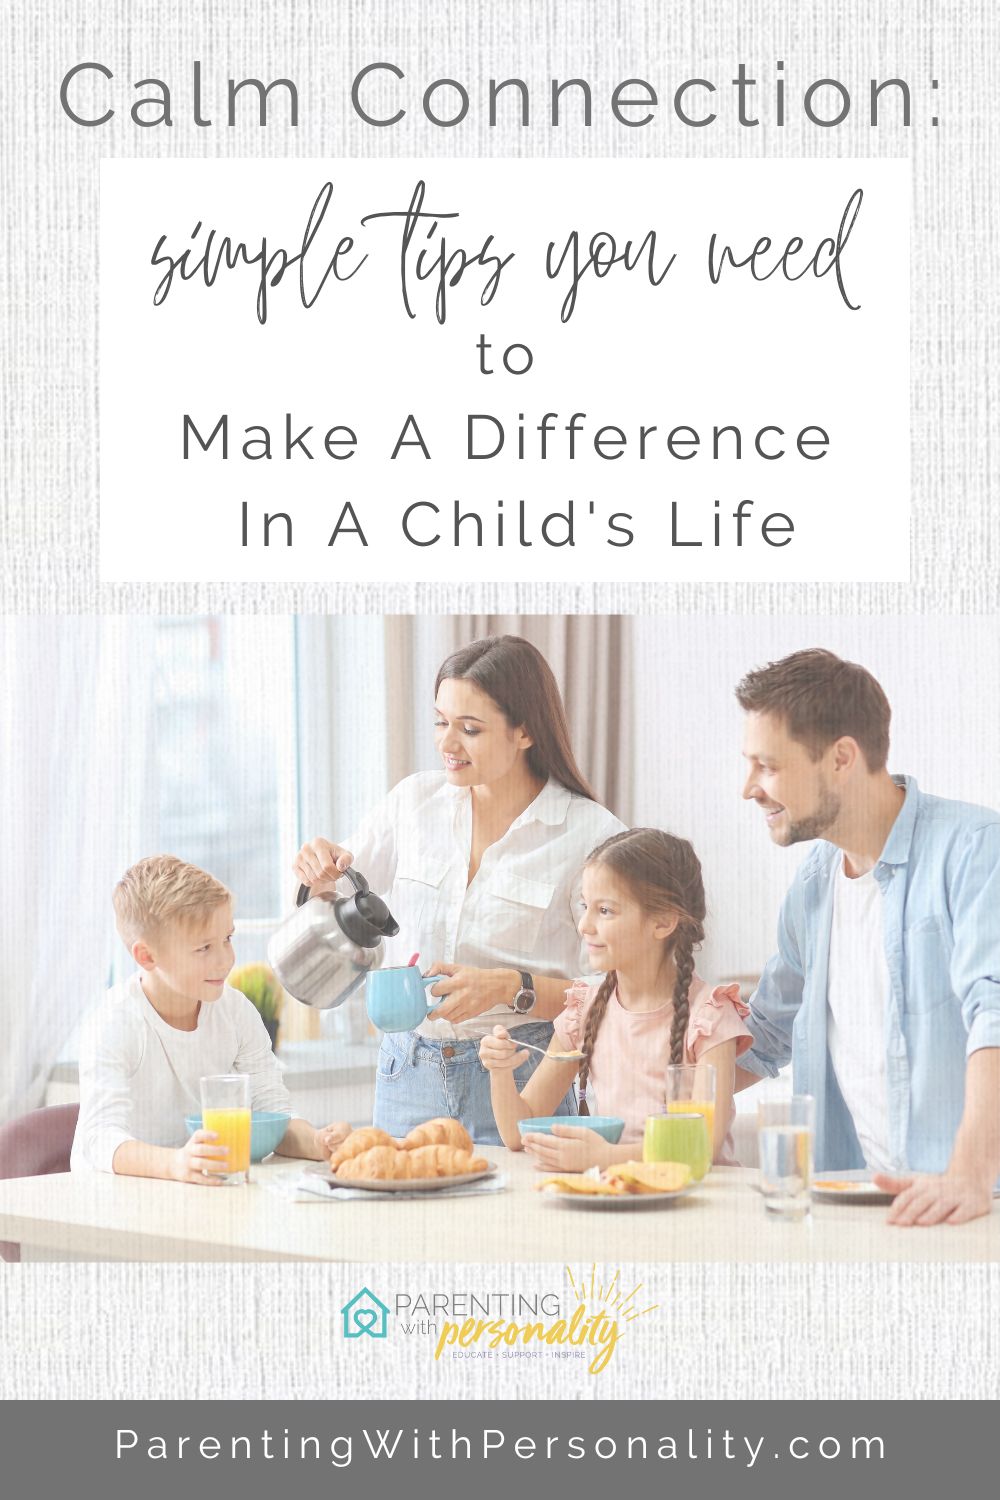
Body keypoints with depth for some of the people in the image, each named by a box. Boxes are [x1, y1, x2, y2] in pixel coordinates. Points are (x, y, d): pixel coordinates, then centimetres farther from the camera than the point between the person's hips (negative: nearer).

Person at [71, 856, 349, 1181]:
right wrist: (176, 1163, -46)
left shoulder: (236, 1011, 0)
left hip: (211, 1189, 4)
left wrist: (315, 1143, -22)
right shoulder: (114, 1024, -16)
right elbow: (101, 1138, -27)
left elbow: (271, 1109, 1)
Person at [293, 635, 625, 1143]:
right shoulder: (414, 800, 4)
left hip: (519, 1081, -3)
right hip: (407, 1075, 4)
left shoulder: (589, 831, -8)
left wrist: (511, 989, -22)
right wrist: (323, 870, -4)